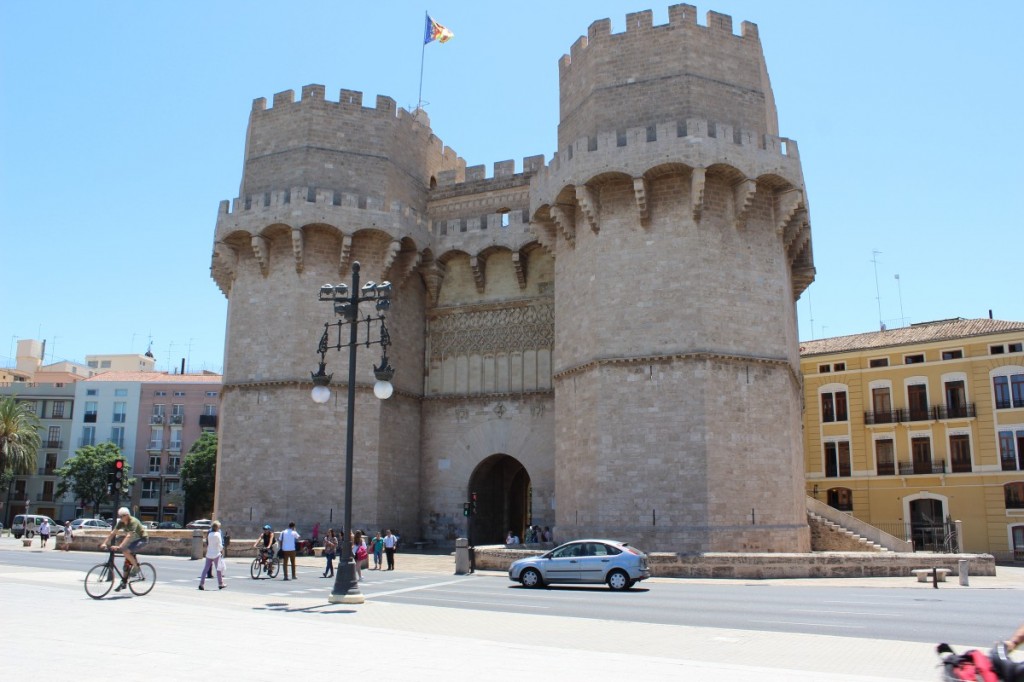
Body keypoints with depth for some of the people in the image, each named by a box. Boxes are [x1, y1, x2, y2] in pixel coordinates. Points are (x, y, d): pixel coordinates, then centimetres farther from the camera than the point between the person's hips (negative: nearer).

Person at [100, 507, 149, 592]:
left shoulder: (133, 522, -28)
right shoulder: (121, 522, -5)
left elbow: (129, 536, -38)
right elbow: (112, 533, -9)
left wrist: (119, 547, -46)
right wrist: (105, 543, -21)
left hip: (142, 539, -8)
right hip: (134, 541, 8)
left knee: (126, 551, -29)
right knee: (127, 561, 3)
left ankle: (136, 567, -11)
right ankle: (124, 582, 12)